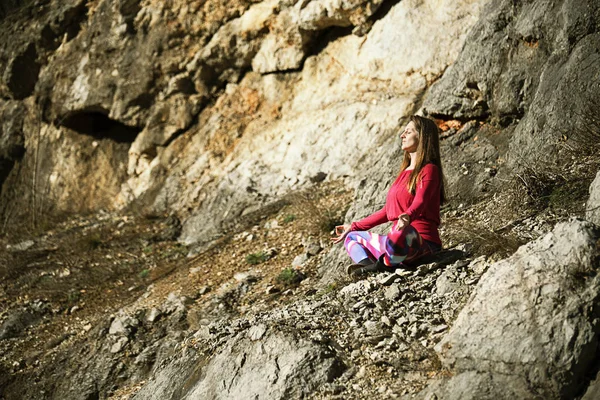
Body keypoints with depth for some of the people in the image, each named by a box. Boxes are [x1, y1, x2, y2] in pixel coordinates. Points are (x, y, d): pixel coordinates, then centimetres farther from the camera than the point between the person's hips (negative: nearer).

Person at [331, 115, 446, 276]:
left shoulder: (429, 170, -3)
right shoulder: (405, 172, 23)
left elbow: (420, 202, -23)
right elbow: (388, 211, 27)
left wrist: (407, 217, -46)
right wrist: (354, 226, 28)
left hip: (423, 241, -10)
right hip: (398, 239, 10)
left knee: (402, 232, -43)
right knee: (352, 237, 14)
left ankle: (385, 264, -16)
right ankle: (367, 265, -19)